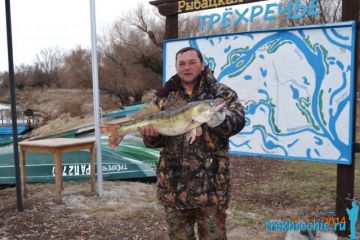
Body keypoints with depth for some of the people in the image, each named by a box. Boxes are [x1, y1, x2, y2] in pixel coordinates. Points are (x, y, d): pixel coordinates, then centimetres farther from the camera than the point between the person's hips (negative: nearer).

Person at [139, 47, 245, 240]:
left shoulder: (222, 93, 1)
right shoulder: (163, 97, 9)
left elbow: (238, 121, -14)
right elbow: (156, 139, 8)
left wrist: (219, 119, -34)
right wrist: (152, 135, -15)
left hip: (210, 182, -2)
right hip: (174, 182, 3)